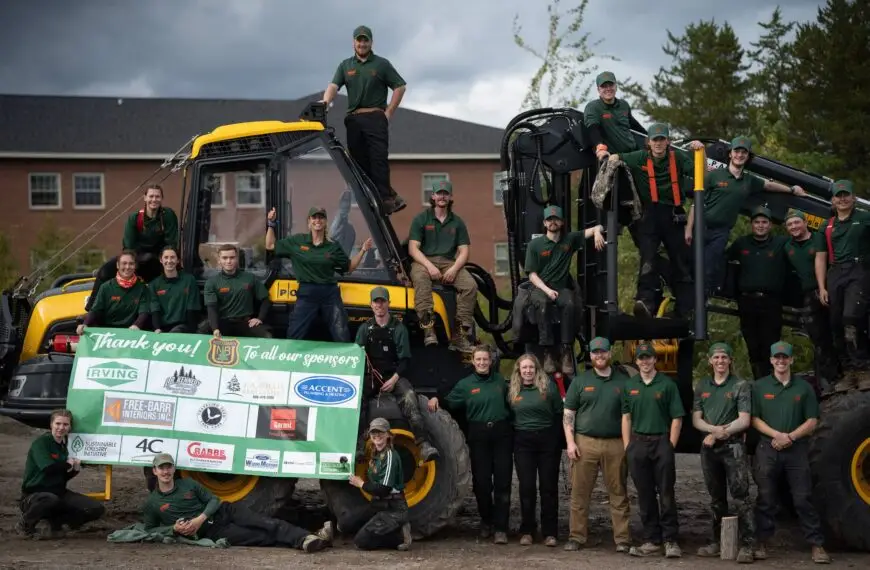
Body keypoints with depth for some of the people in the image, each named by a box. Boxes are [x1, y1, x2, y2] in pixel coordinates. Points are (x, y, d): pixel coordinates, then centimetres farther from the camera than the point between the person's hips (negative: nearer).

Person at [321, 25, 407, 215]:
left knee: (378, 159, -14)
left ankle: (384, 199, -19)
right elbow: (334, 86, 3)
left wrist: (388, 112, -1)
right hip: (354, 119, 4)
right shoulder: (345, 65, 16)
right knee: (359, 160, 2)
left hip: (375, 117, -4)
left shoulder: (381, 64, 8)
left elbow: (400, 87, 7)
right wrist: (325, 101, -19)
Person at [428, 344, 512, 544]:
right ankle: (486, 522, 22)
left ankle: (501, 528, -3)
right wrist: (436, 400, -15)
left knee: (502, 482, -4)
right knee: (481, 482, 3)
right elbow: (450, 403, 3)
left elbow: (509, 403, 15)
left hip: (501, 434, 1)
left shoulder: (500, 380, 10)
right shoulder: (465, 385, 5)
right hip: (478, 437, 0)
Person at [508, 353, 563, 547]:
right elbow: (509, 416, 13)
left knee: (549, 487, 3)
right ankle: (527, 531, 10)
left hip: (547, 440, -2)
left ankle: (550, 532, 7)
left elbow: (559, 413, 0)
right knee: (526, 487, 2)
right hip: (523, 442, 2)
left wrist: (558, 438, -4)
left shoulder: (548, 387, -1)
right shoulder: (513, 390, 6)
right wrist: (513, 436, 4)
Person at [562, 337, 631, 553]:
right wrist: (570, 442, -3)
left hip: (615, 444, 0)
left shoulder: (623, 382, 9)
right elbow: (568, 414, 7)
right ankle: (577, 537, 6)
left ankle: (622, 539, 5)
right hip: (585, 443, 0)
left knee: (619, 494, 1)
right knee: (580, 493, 0)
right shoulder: (580, 381, 9)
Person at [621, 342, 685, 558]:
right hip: (638, 443, 3)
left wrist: (670, 446, -7)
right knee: (645, 496, 6)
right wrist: (627, 447, 4)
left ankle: (670, 540, 1)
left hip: (662, 442, -3)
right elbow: (626, 417, 11)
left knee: (666, 494, -3)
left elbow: (677, 418, -2)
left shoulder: (667, 384, 0)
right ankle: (651, 540, 12)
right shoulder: (630, 385, 11)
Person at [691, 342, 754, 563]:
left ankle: (746, 545, -16)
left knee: (740, 496, -12)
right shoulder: (702, 386, 12)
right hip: (709, 448, 5)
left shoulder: (741, 386, -1)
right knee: (716, 498, 12)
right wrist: (714, 429, -13)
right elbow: (696, 420, 7)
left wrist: (720, 433, -13)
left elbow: (744, 420, -9)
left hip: (733, 447, -5)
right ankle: (717, 542, 19)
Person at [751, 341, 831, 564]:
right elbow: (754, 419, 1)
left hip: (797, 450, 0)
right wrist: (777, 435, -14)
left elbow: (812, 422, 4)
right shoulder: (759, 386, 6)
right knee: (766, 500, 4)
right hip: (768, 449, 0)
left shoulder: (804, 387, 7)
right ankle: (762, 543, 11)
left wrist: (790, 437, -11)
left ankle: (817, 545, -3)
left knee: (803, 499, -3)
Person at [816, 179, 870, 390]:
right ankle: (848, 372, 9)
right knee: (837, 325, 3)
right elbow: (821, 258, 15)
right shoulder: (827, 227, 18)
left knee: (851, 318, -23)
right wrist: (822, 287, 6)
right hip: (834, 275, 5)